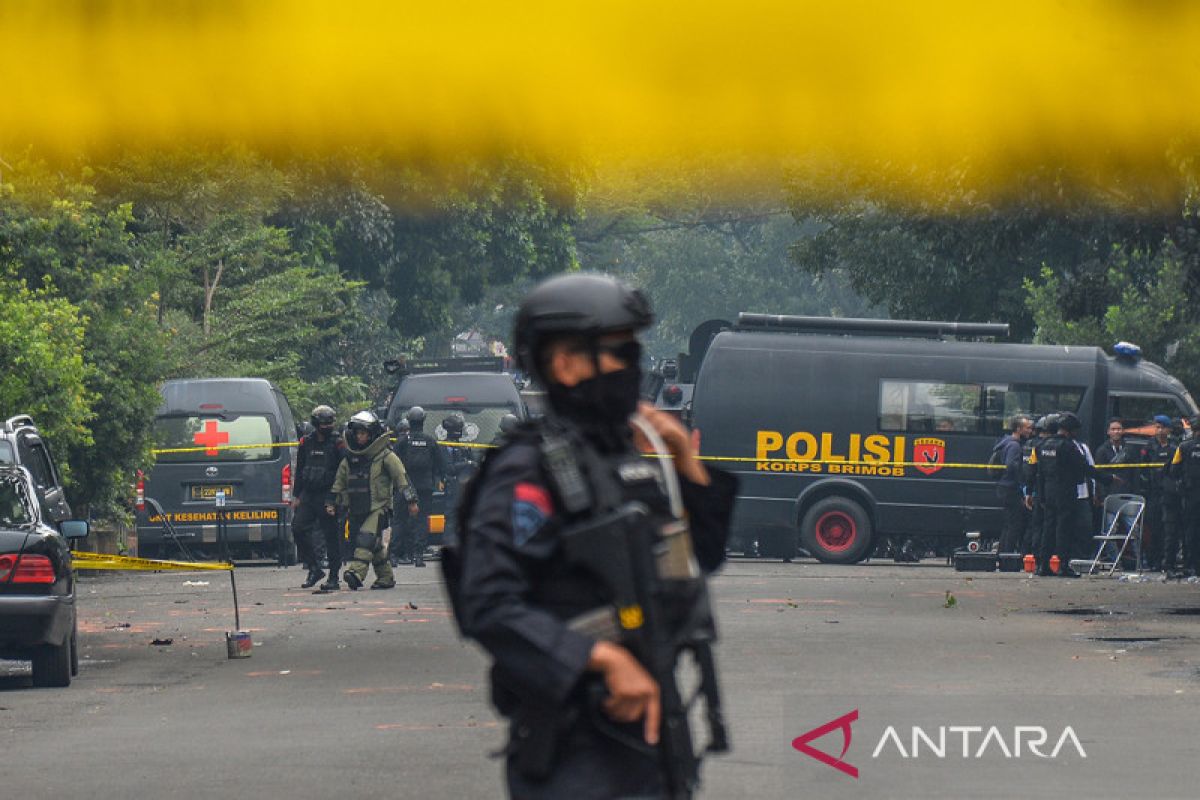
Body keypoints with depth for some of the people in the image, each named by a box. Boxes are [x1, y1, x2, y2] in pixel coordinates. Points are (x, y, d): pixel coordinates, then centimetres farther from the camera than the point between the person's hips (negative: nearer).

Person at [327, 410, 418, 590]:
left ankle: (357, 572, -36)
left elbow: (401, 477, -4)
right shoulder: (349, 459, 13)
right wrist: (330, 503, 15)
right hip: (357, 511, 6)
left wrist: (411, 501, -6)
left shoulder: (385, 457, -4)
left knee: (366, 537, -24)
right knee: (374, 545, 10)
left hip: (378, 507, -6)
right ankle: (386, 577, 22)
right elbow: (339, 483, 21)